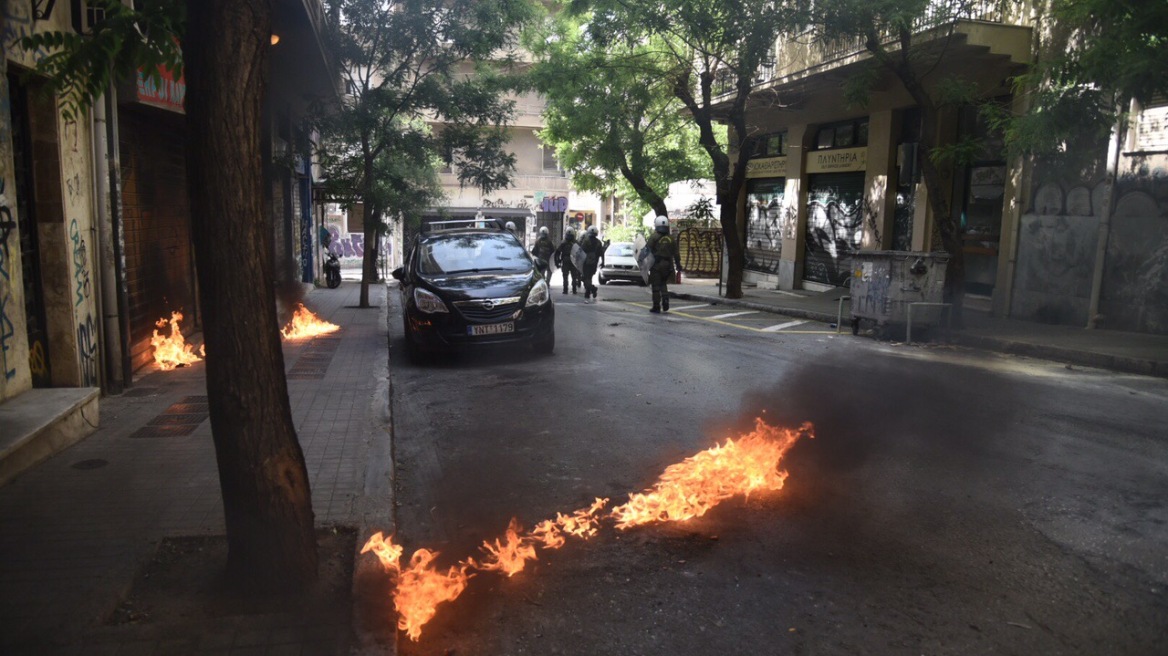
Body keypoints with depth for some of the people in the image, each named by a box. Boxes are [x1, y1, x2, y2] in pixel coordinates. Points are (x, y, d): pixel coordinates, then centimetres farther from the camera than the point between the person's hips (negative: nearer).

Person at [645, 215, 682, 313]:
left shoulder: (654, 237, -8)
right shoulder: (671, 238, 7)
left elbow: (647, 249, -12)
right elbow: (676, 253, 8)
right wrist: (678, 265, 14)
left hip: (656, 265, -4)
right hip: (667, 265, 4)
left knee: (656, 286, 2)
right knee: (663, 284, 20)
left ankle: (656, 307, 3)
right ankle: (665, 301, 1)